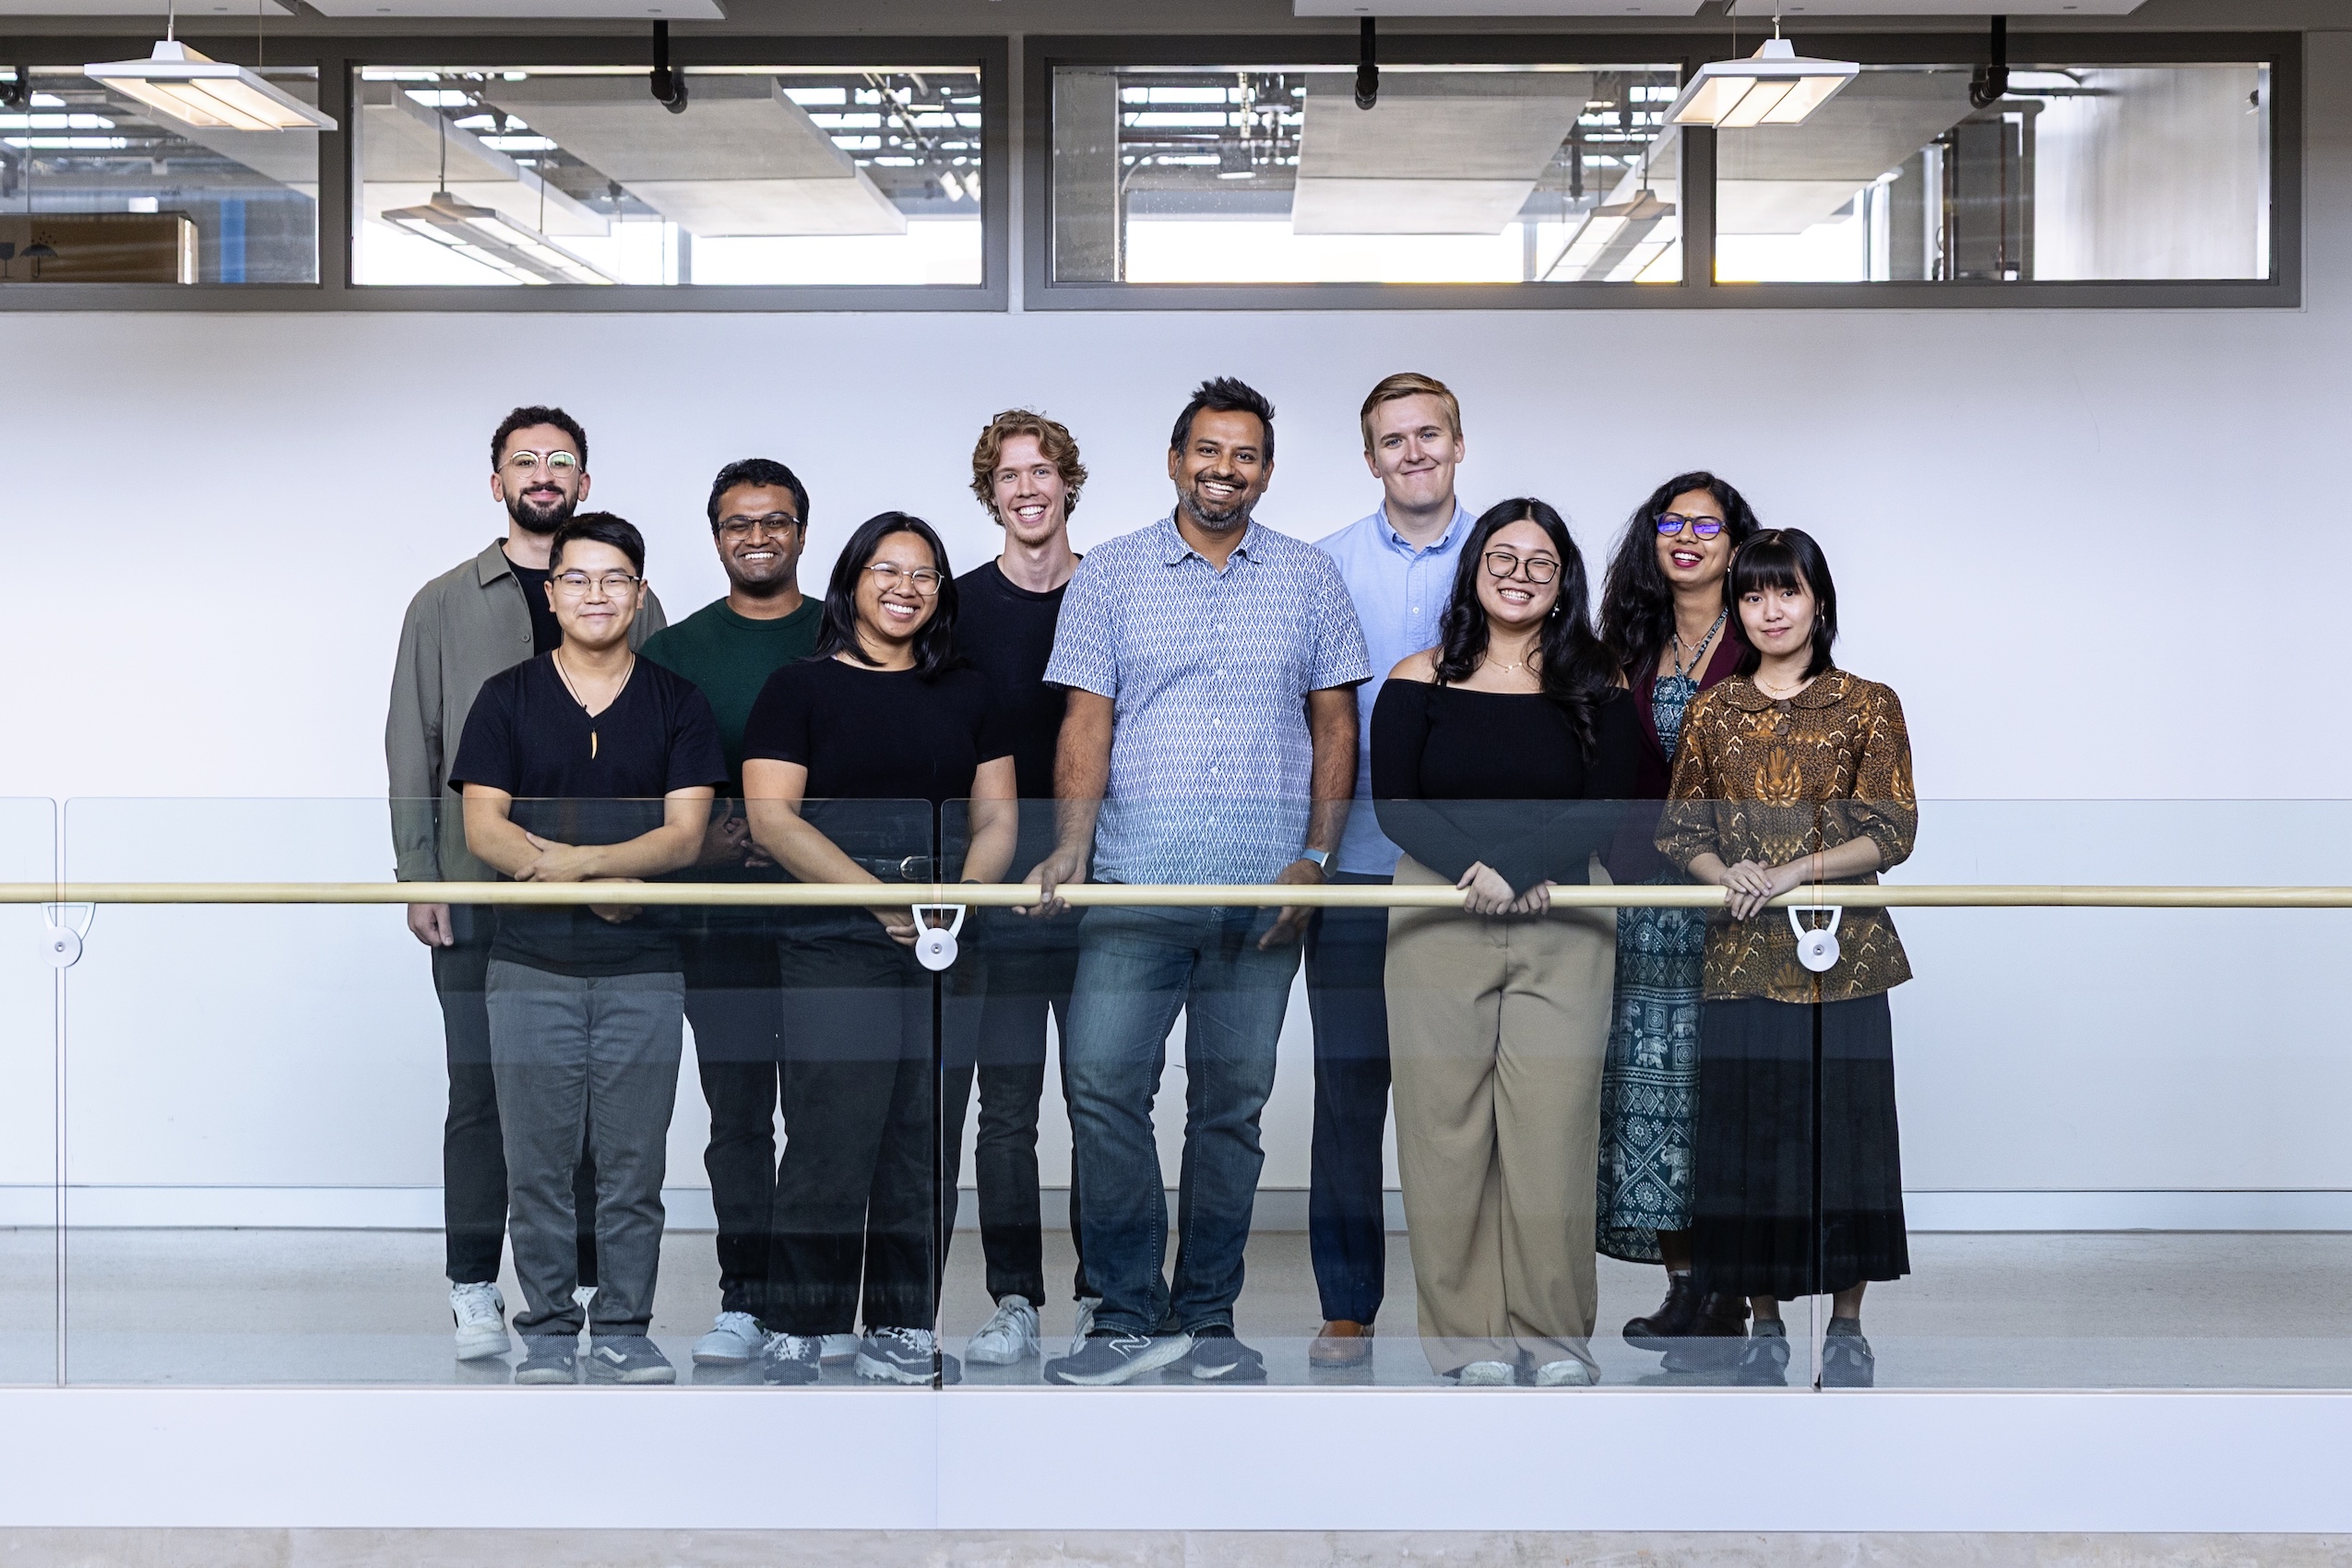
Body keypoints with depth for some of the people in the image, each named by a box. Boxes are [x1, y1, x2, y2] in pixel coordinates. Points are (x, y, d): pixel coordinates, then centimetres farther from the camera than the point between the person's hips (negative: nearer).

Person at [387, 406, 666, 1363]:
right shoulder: (445, 605, 8)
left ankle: (596, 1279, 13)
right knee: (481, 1091, 1)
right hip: (481, 892, 0)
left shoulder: (632, 603, 9)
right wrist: (418, 877, -1)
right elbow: (412, 746, 7)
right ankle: (475, 1292, 10)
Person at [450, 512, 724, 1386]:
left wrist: (577, 860, -18)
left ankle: (623, 1335, 12)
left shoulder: (675, 705, 8)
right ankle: (546, 1333, 13)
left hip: (643, 968, 0)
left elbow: (686, 834, -2)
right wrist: (606, 880, -15)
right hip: (531, 963, 0)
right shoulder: (508, 699, 7)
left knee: (633, 1167, 3)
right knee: (538, 1166, 3)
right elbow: (481, 828, -3)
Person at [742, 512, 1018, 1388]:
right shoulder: (801, 688, 4)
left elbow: (997, 817, 14)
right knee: (829, 1145, -9)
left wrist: (964, 894, -7)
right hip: (836, 948, -4)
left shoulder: (965, 693, 17)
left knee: (925, 1146, 5)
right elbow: (770, 818, -6)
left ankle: (901, 1333, 13)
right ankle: (796, 1336, 0)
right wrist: (879, 894, -15)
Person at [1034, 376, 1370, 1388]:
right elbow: (1087, 722, 2)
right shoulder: (1109, 575, 7)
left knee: (1232, 1106, 6)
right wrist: (1072, 844, -11)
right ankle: (1130, 1316, 1)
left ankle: (1207, 1320, 15)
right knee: (1102, 1087, -9)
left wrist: (1316, 856, -1)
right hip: (1134, 884, -1)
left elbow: (1335, 725, 10)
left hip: (1265, 890, 1)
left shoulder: (1309, 579, 10)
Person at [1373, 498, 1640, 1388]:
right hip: (1439, 921, 0)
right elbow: (1393, 803, 0)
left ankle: (1554, 1333, 7)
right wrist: (1472, 867, -16)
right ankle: (1470, 1334, 6)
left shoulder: (1595, 689, 8)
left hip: (1563, 923, 0)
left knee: (1553, 1120, -3)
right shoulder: (1420, 682, 7)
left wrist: (1518, 867, -15)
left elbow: (1607, 807, 0)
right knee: (1446, 1117, -2)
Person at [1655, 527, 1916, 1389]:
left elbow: (1893, 831, -4)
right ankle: (1765, 1324, 16)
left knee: (1846, 1130, 1)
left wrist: (1796, 871, -16)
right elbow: (1678, 829, 10)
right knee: (1748, 1132, 3)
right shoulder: (1713, 711, 9)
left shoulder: (1867, 704, 2)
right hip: (1744, 955, 2)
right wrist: (1723, 874, -11)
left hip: (1844, 954, -2)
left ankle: (1847, 1324, 15)